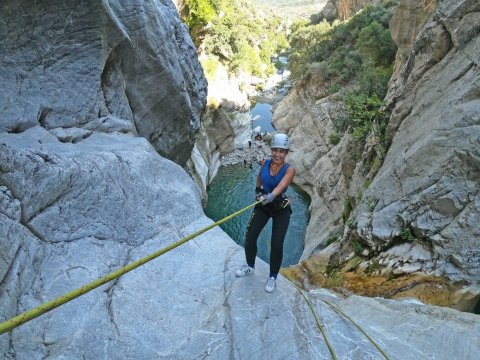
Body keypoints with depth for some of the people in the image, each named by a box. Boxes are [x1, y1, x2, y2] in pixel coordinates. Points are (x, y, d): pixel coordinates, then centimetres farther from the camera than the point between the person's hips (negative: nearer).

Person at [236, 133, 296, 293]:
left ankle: (273, 277, 14)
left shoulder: (289, 169, -18)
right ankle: (250, 266, 28)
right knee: (250, 237, -1)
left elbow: (281, 186, -39)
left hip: (281, 209, -3)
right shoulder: (265, 163, -8)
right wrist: (258, 191, 5)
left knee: (277, 244, -10)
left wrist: (271, 196, -56)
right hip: (262, 206, 3)